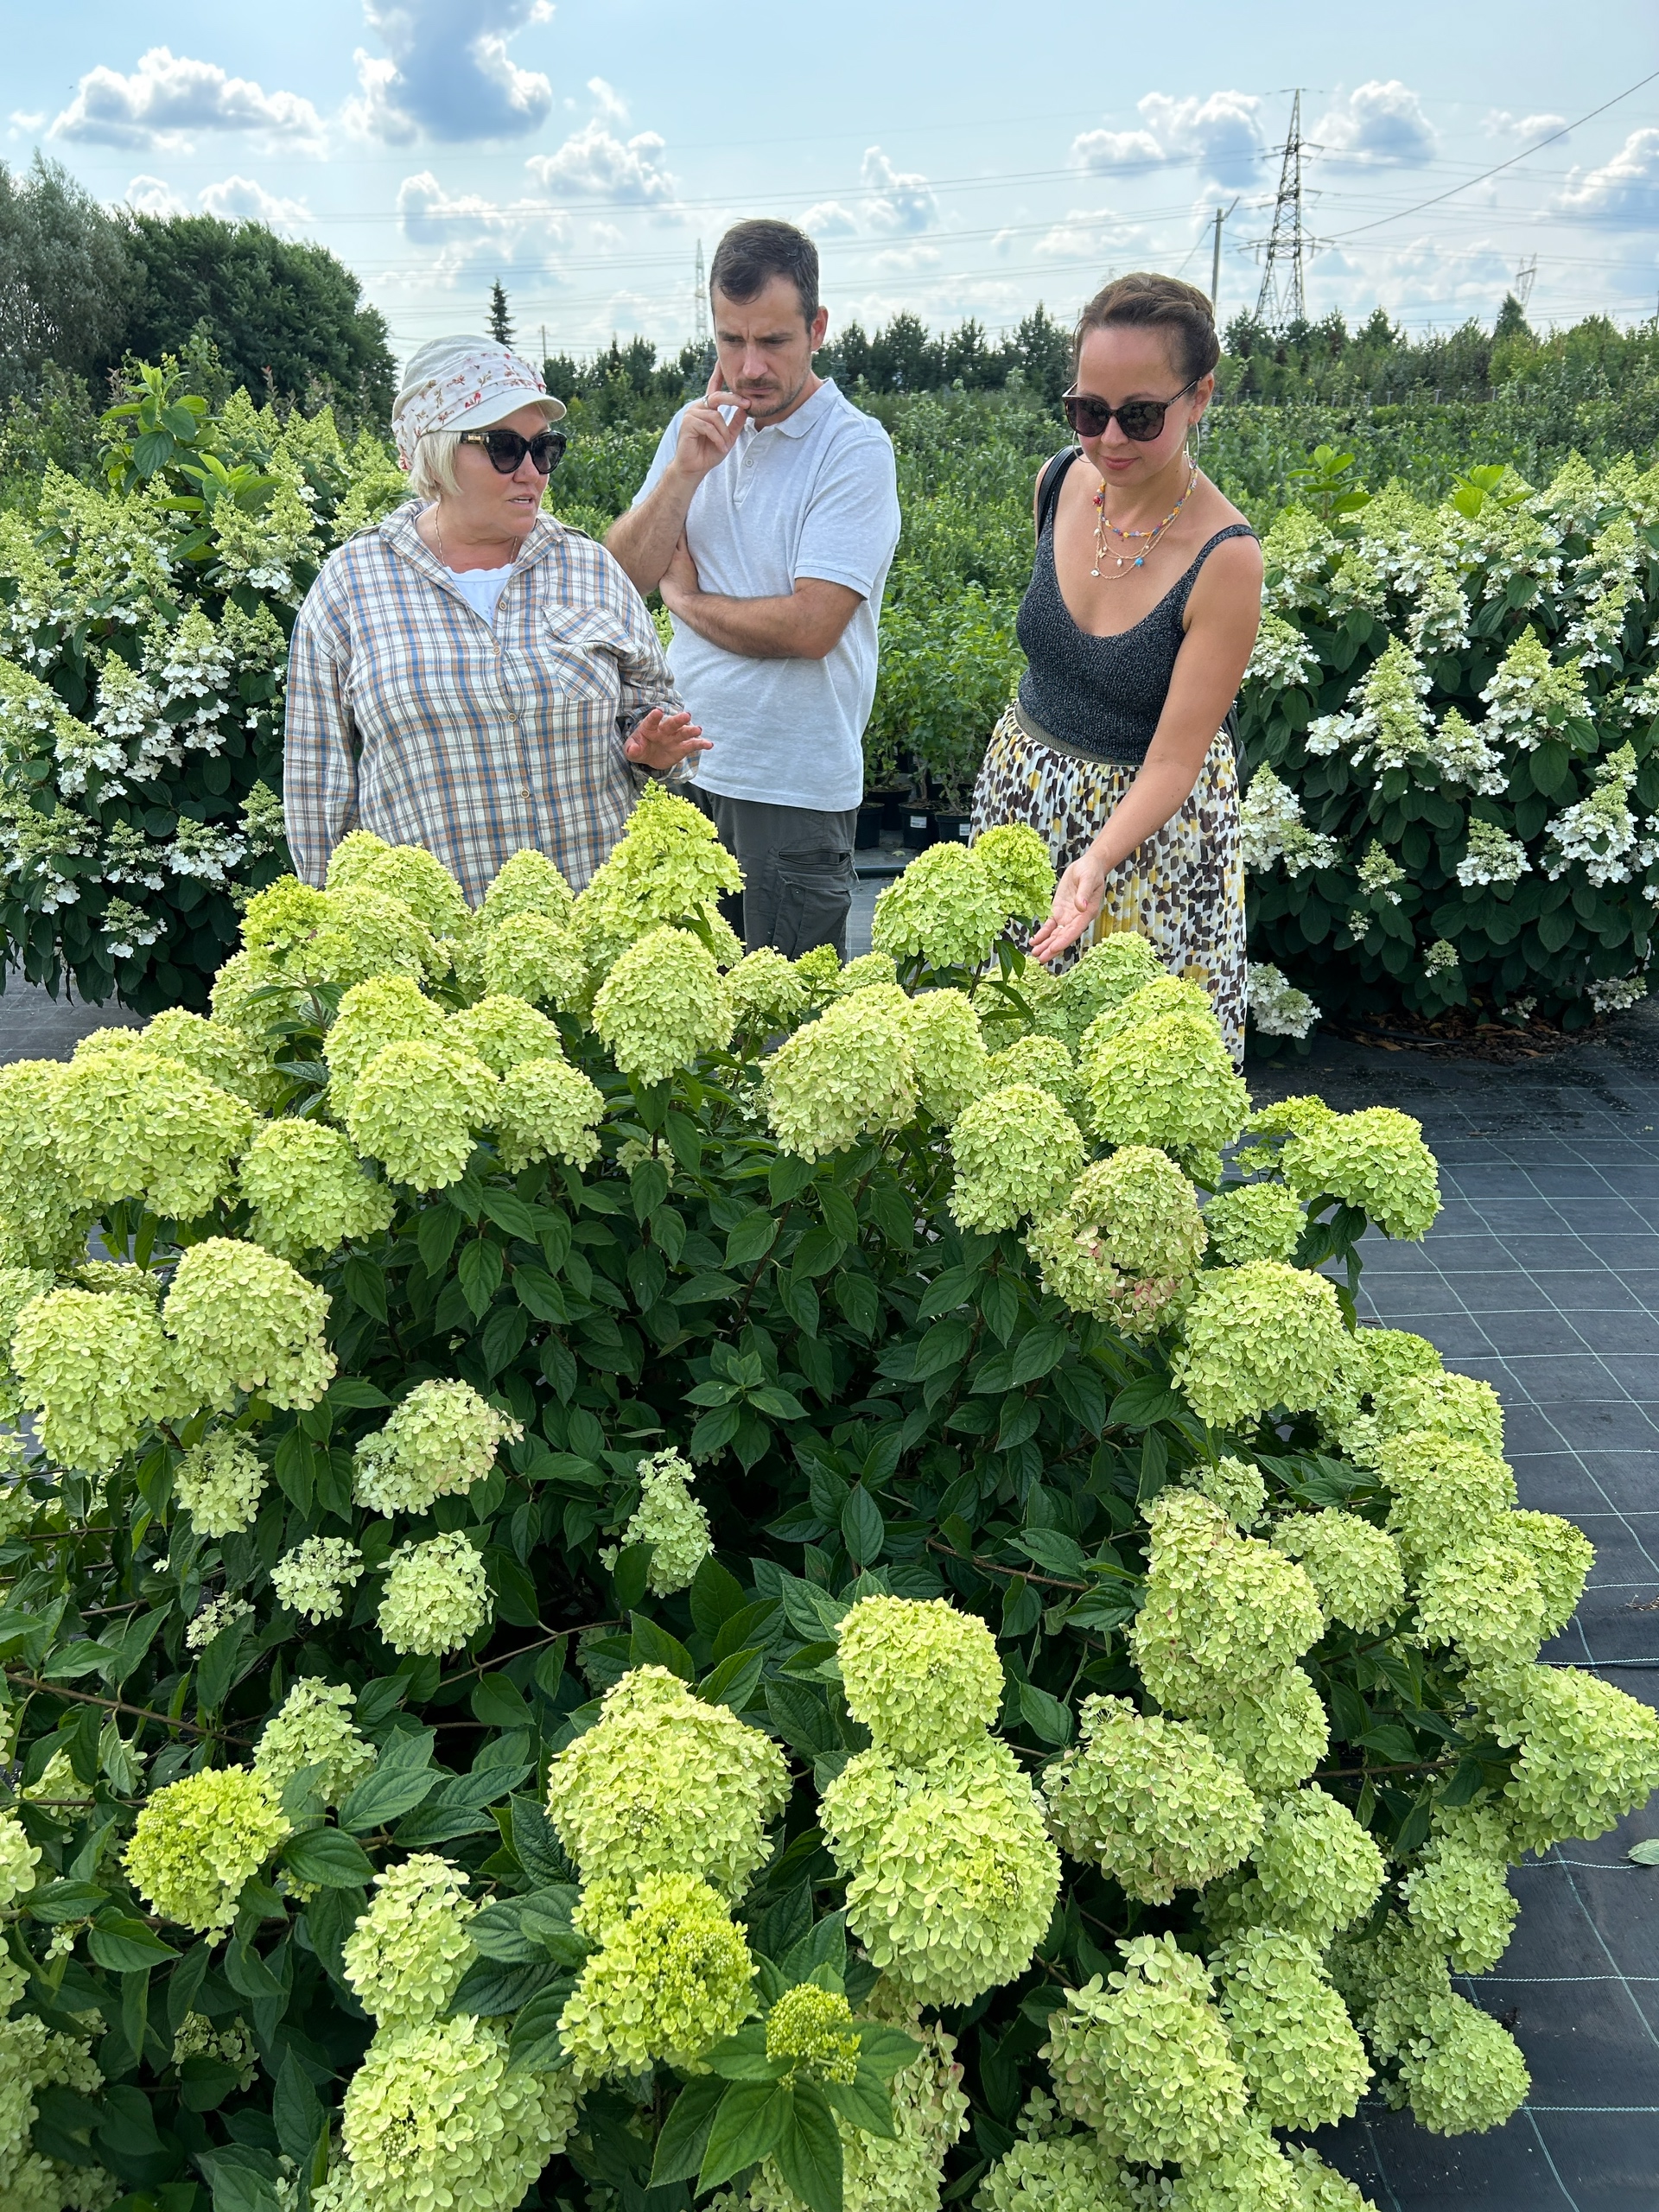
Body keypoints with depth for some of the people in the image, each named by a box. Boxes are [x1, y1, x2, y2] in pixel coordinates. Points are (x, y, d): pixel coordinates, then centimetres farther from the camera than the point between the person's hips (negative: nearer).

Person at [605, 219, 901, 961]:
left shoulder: (855, 448, -11)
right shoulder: (695, 427, 9)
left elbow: (809, 626, -21)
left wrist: (685, 598, -5)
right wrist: (686, 471, -11)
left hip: (792, 786, -6)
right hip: (686, 763, 6)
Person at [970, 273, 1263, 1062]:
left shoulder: (1224, 558, -23)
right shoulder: (1058, 482, -7)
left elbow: (1173, 760, -23)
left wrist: (1098, 862, -39)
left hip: (1151, 817, -5)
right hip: (1023, 784, 5)